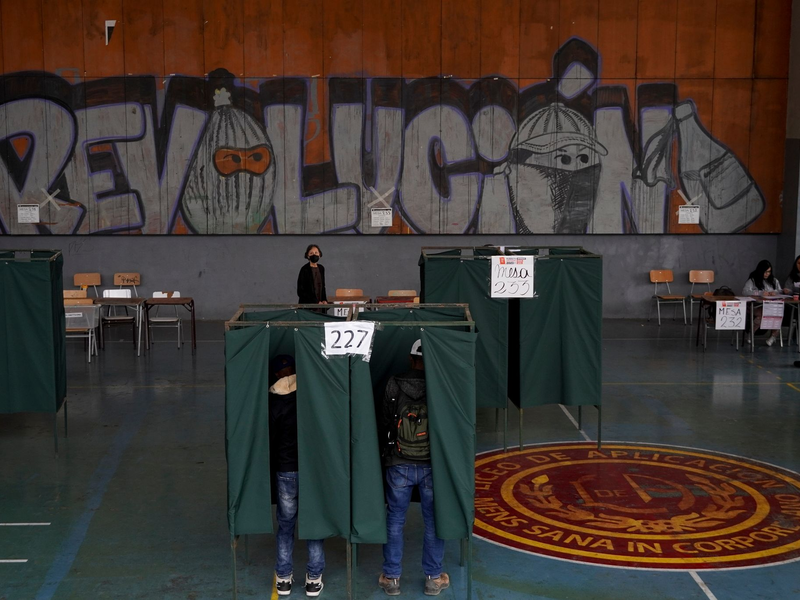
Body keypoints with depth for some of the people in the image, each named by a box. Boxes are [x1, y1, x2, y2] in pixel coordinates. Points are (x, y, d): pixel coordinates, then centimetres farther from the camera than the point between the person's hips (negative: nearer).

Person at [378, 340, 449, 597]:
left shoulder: (394, 387, -6)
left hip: (399, 465, 1)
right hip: (432, 466, 0)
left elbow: (385, 424, 3)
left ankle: (391, 578, 18)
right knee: (433, 521, 11)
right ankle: (433, 578, 19)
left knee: (394, 521, 12)